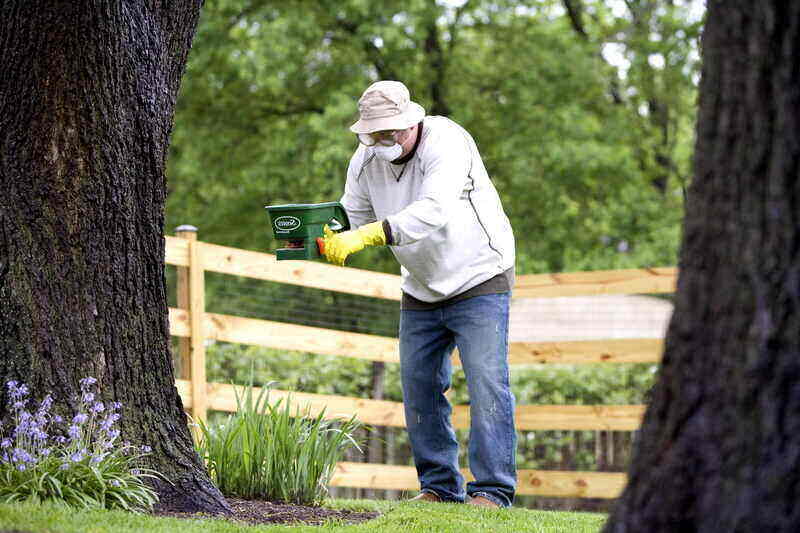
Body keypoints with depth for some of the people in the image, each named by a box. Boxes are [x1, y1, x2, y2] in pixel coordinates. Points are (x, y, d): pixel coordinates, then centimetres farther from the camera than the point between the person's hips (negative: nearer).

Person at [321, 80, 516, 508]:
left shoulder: (447, 141, -25)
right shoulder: (365, 161, -3)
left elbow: (434, 212, -40)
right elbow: (352, 218, 1)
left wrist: (366, 235, -49)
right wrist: (327, 240, -24)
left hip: (478, 281, -6)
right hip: (420, 292, 7)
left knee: (487, 384, -13)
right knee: (419, 388, 5)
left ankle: (492, 490, -10)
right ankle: (440, 486, 14)